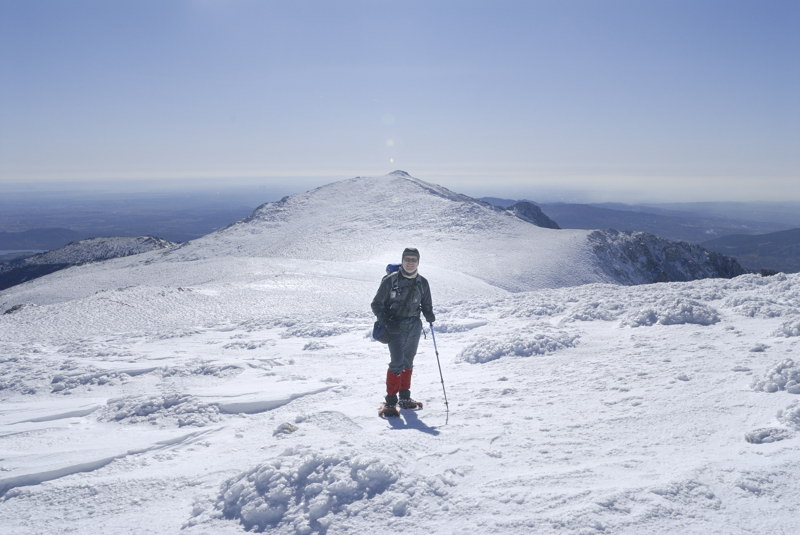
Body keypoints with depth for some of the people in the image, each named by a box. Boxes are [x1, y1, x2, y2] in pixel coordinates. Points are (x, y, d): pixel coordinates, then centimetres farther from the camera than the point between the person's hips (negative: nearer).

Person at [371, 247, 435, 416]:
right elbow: (377, 304, -2)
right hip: (395, 327, -5)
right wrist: (386, 321, -14)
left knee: (408, 363, 13)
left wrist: (429, 315, -1)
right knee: (397, 363, -14)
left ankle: (404, 398, 26)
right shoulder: (391, 280, -7)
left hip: (414, 327, 5)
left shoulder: (422, 282, 7)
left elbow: (426, 305, 19)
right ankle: (391, 401, -4)